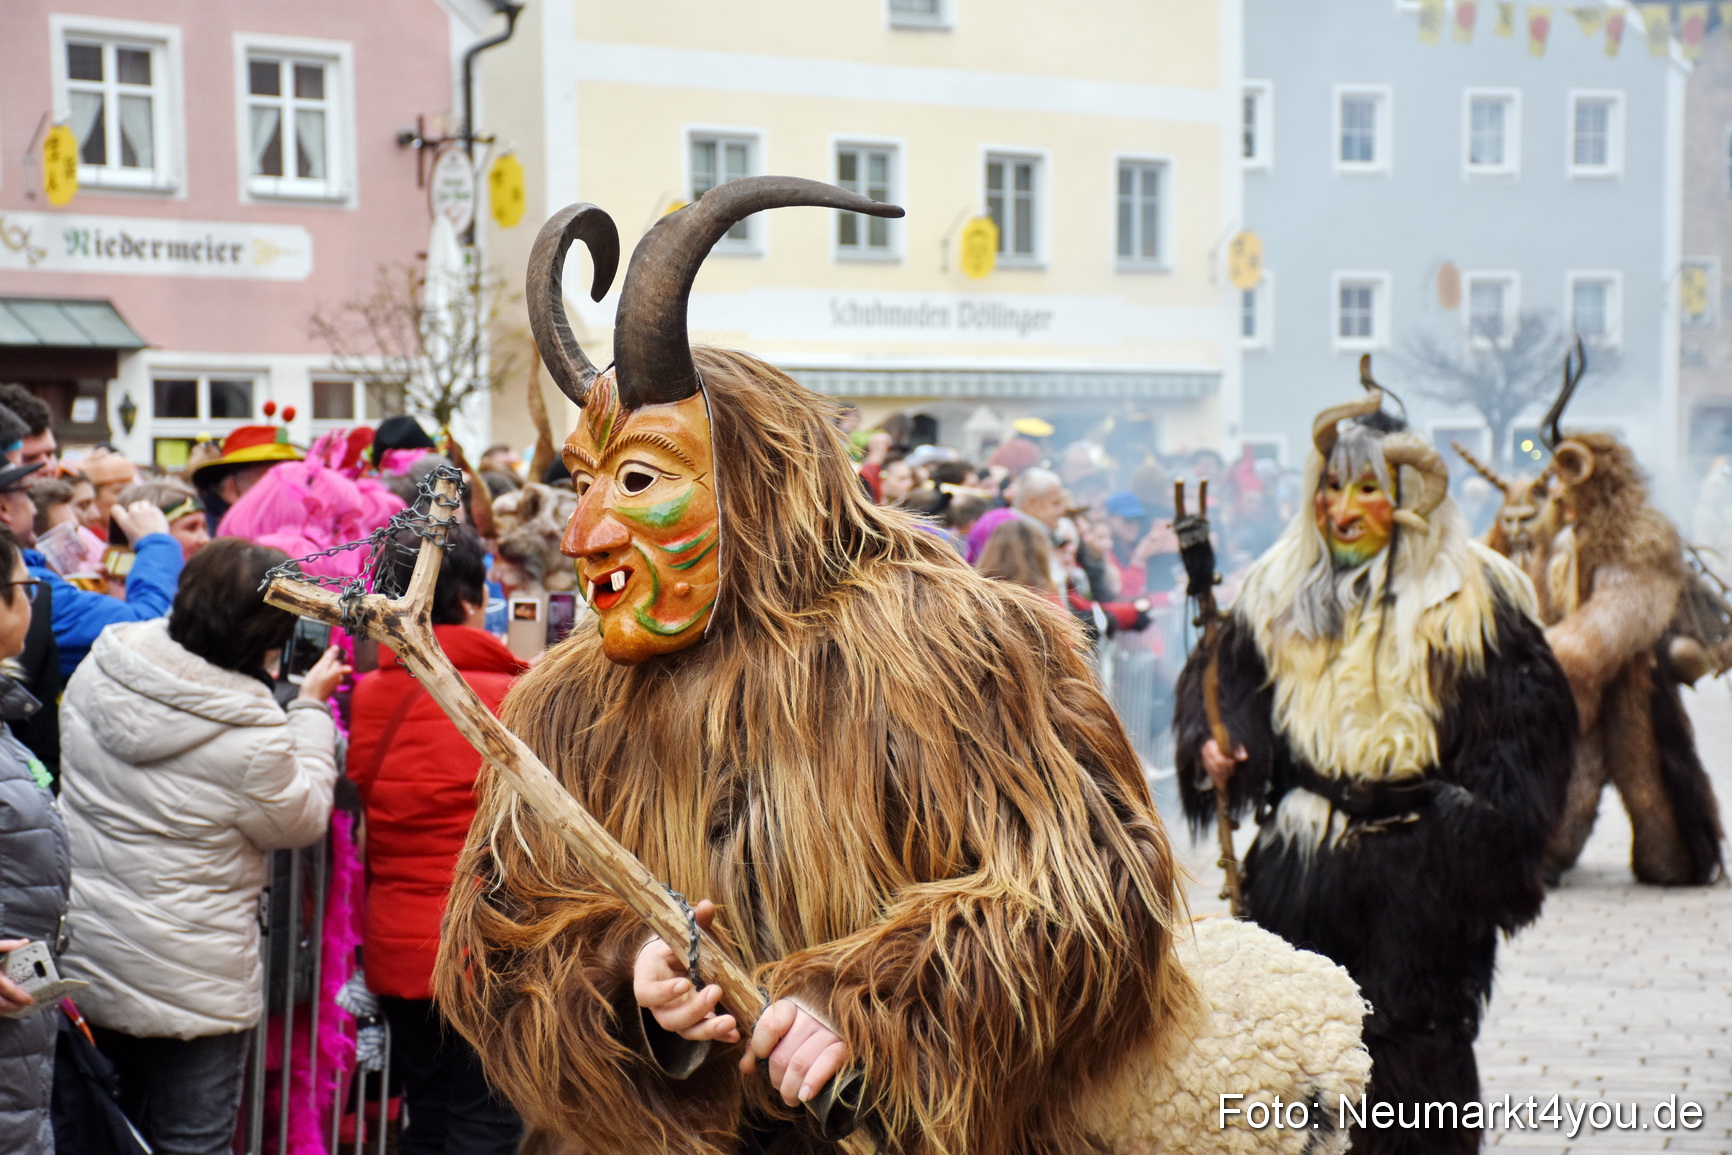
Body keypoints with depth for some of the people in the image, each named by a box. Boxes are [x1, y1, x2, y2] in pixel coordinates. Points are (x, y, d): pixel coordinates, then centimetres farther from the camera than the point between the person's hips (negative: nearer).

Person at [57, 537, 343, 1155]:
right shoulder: (252, 738, -24)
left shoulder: (96, 670, -7)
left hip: (82, 961, 6)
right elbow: (301, 820, -6)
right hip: (190, 984, -6)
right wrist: (310, 706, 0)